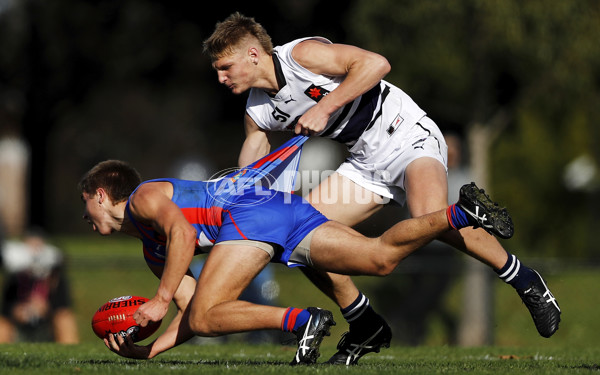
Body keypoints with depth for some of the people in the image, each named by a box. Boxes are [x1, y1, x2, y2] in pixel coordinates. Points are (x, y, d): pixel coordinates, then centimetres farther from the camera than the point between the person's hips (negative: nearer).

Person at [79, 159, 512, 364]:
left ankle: (303, 321, -31)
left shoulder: (144, 195, 8)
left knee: (205, 318, -17)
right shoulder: (151, 250, 33)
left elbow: (181, 232, -14)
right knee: (382, 256, -4)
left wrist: (160, 300, -14)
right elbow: (193, 309, 26)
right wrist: (147, 350, 21)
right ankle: (461, 212, -15)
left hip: (252, 211, -9)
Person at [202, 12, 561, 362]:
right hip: (366, 161, 8)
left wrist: (324, 108, -28)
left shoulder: (302, 54, -17)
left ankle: (524, 280, -17)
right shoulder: (258, 114, 5)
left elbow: (376, 63, -27)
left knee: (429, 218, -34)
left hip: (409, 135, -8)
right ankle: (366, 328, 8)